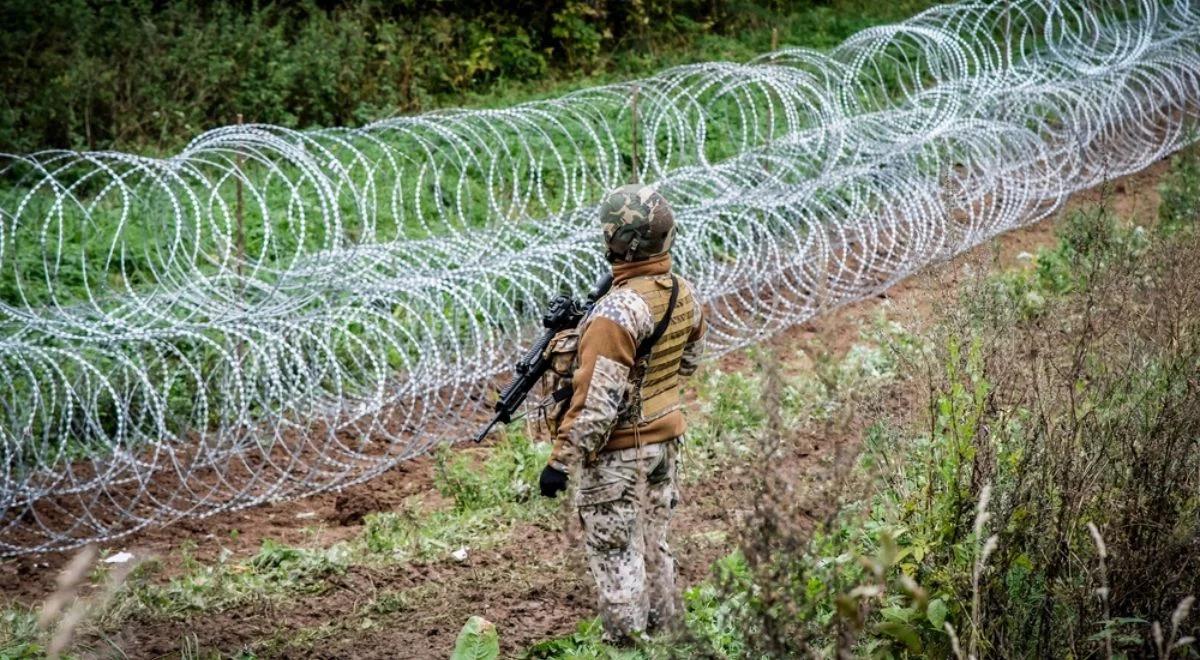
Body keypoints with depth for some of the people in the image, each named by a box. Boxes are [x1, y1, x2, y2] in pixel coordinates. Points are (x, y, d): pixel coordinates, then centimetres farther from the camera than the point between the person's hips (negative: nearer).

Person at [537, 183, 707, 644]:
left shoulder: (618, 312, -26)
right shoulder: (684, 295, -2)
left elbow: (596, 400, -26)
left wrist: (562, 460, -22)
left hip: (618, 451, -8)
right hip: (666, 439, 8)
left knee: (614, 553, 3)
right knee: (654, 543, 19)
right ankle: (661, 636, 28)